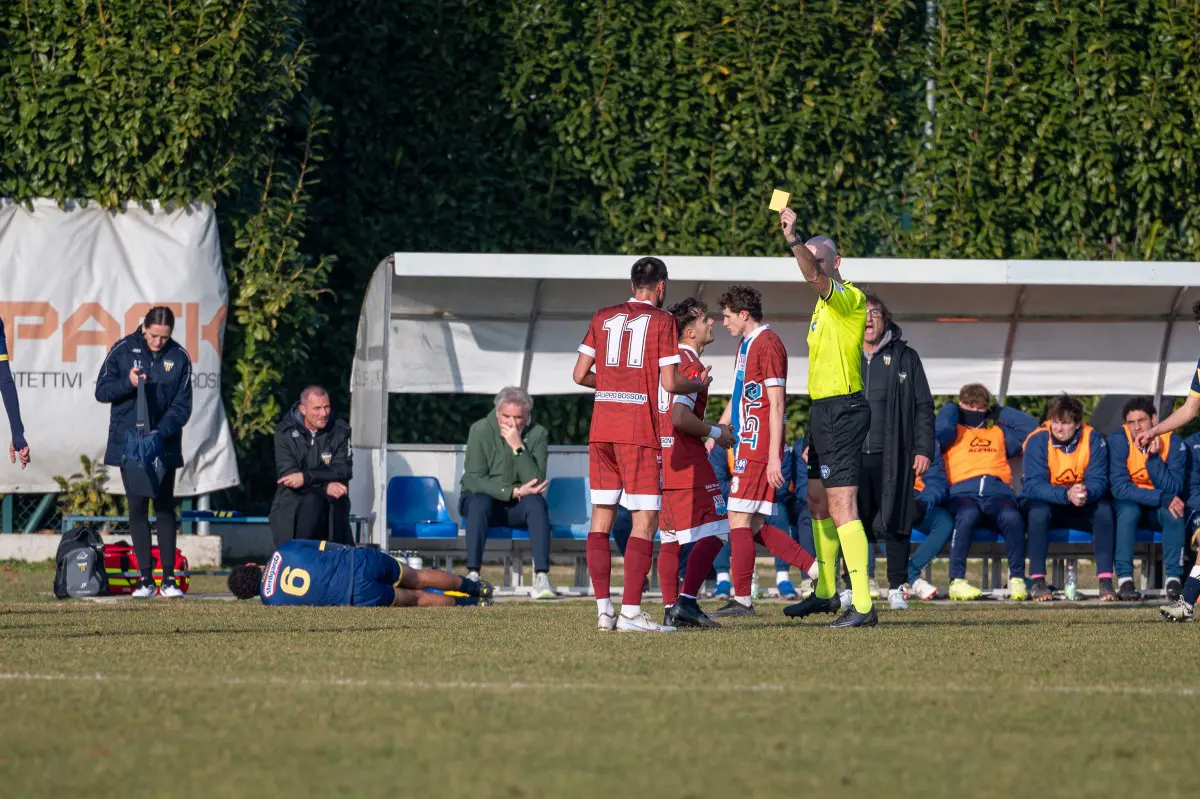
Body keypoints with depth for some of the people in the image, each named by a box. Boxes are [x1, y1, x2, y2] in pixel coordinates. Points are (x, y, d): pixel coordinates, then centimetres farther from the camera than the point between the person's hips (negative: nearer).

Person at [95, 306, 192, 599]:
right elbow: (102, 391, -2)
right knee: (137, 508, 1)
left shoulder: (179, 357, -1)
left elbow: (182, 406, -2)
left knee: (165, 508, 1)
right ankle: (145, 578, 4)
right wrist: (127, 383, -20)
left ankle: (168, 578, 3)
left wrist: (162, 432, -17)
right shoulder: (123, 350, -3)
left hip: (164, 445, 0)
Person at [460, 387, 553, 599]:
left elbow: (536, 483, -18)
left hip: (517, 509, 1)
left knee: (536, 502, -31)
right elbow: (474, 480, -16)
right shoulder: (481, 430, -10)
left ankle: (541, 577, -37)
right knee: (480, 501, -35)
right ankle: (473, 575, -38)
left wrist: (518, 447, -27)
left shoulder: (537, 434, -7)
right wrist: (515, 492, -24)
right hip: (485, 498, -1)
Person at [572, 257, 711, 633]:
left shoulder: (603, 317, 11)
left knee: (601, 517, 8)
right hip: (639, 432, -5)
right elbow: (669, 383, -7)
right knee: (645, 520, -3)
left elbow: (580, 374, 9)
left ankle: (603, 609, 5)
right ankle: (630, 611, -12)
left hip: (601, 430, 5)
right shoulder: (661, 320, -1)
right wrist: (699, 384, 13)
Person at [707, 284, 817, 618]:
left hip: (758, 449, -10)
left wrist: (774, 456, -20)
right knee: (754, 526, 8)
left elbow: (776, 404, -16)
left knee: (740, 520, -9)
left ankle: (742, 599, -6)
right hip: (747, 448, 10)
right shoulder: (746, 345, 19)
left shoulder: (767, 344, -11)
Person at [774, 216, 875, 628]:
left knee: (842, 507, -15)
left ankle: (862, 605, -18)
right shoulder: (825, 302, 18)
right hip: (822, 409, 10)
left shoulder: (850, 298, -13)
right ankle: (826, 592, 33)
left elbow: (815, 277, -35)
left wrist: (793, 238, -45)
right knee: (818, 503, 19)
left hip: (842, 410, -10)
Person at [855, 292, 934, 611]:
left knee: (894, 524, -3)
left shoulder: (905, 358, 8)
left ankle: (897, 589, 5)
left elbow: (923, 407, 8)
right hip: (852, 454, 2)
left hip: (893, 457, -2)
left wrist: (923, 449, 0)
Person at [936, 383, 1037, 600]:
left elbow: (1030, 426, 24)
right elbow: (941, 428, 2)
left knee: (1012, 517, -34)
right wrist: (951, 408, 21)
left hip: (998, 491, 2)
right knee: (967, 515, -39)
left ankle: (1017, 579, -25)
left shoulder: (999, 432, 33)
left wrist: (998, 412, 30)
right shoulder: (954, 432, 25)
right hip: (963, 492, -2)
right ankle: (957, 581, -35)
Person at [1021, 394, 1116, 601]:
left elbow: (1098, 481, -15)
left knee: (1104, 510, -27)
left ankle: (1106, 580, -27)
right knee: (1038, 511, -35)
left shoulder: (1093, 440, -10)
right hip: (1044, 501, -2)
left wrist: (1086, 493, -40)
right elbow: (1033, 485, -25)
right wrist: (1066, 495, -41)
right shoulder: (1038, 440, -17)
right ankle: (1037, 580, -31)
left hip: (1081, 507, 2)